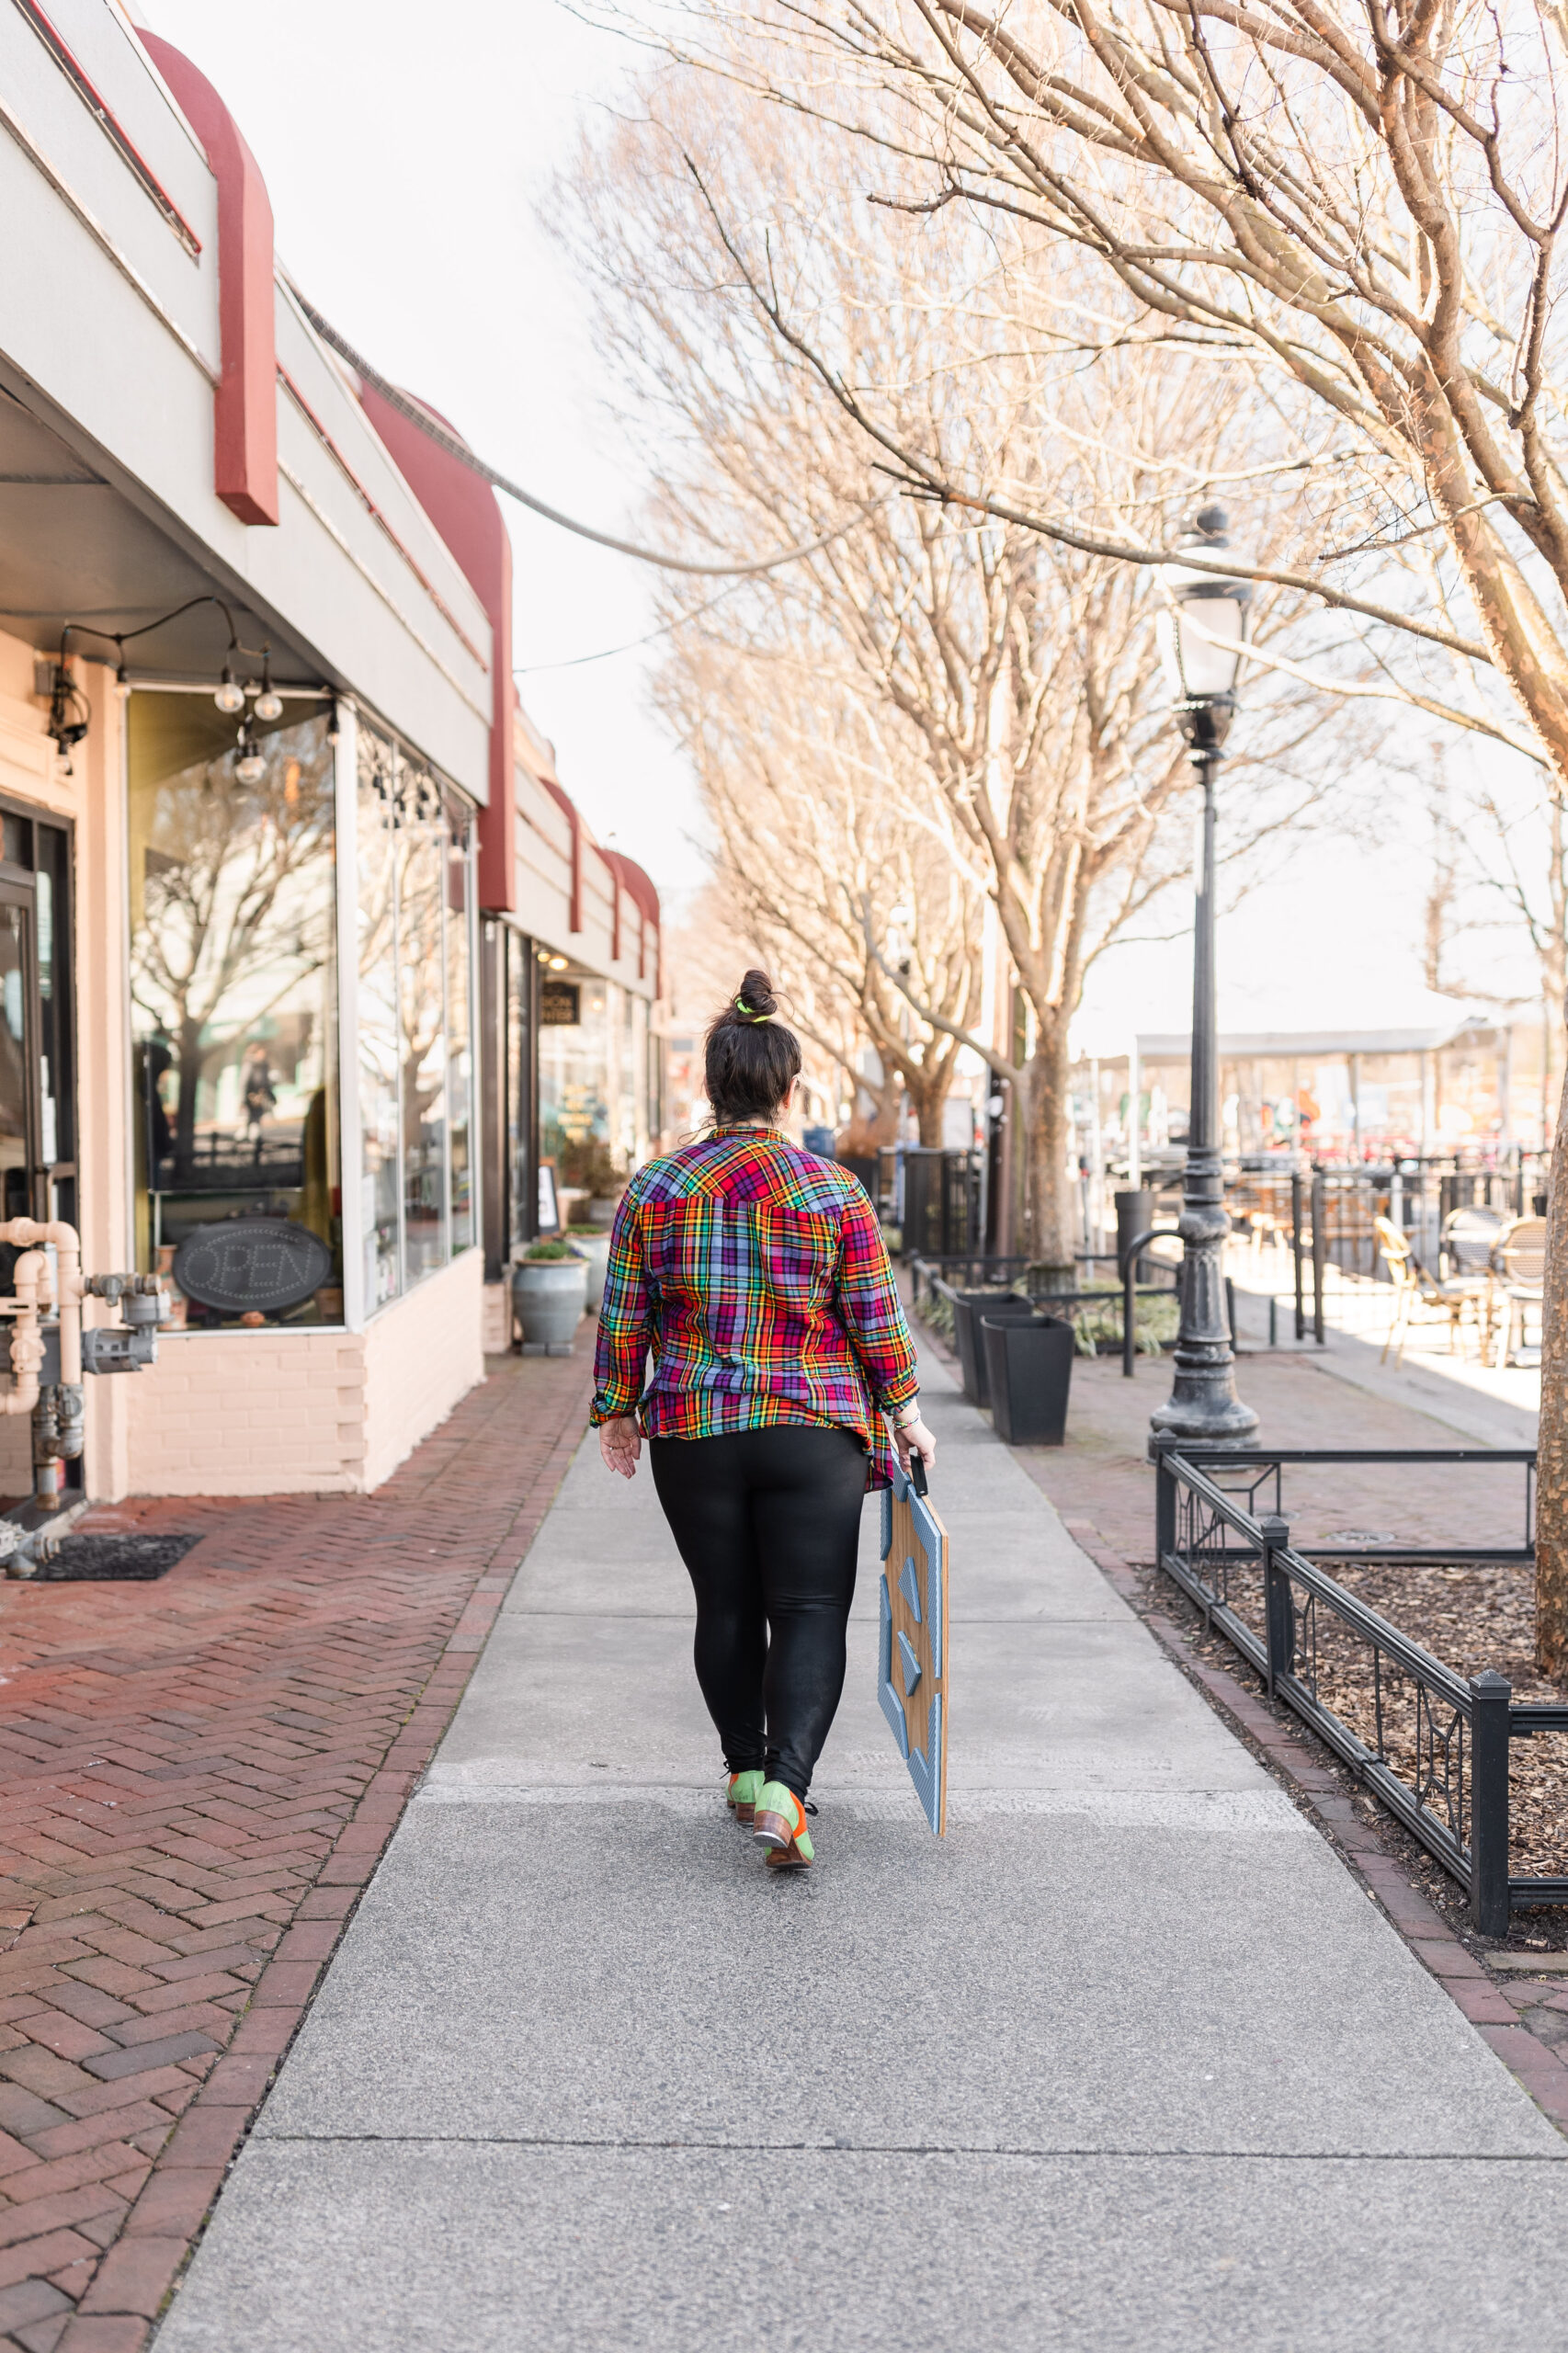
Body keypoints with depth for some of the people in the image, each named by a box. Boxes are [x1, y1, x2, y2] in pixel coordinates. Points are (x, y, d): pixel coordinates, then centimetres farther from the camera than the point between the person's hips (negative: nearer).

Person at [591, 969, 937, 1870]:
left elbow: (623, 1317, 3)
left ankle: (746, 1769, 27)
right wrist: (904, 1412, 10)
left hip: (692, 1434, 3)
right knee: (811, 1611, 1)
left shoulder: (654, 1188, 0)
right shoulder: (834, 1191, -5)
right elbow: (878, 1321, -1)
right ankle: (784, 1786, -12)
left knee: (726, 1607, 15)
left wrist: (618, 1410, 14)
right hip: (813, 1434, -2)